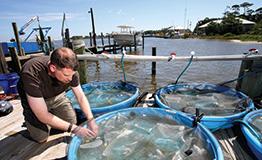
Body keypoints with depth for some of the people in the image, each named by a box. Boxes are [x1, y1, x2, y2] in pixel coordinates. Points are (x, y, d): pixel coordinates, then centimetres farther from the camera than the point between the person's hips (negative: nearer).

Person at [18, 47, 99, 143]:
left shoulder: (69, 70, -27)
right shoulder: (31, 74, -39)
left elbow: (81, 97, -13)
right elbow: (43, 116, -34)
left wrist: (91, 120, -21)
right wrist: (74, 129, -32)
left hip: (57, 96, 4)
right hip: (32, 99, -3)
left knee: (72, 121, -5)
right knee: (41, 137, -10)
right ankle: (30, 118, 19)